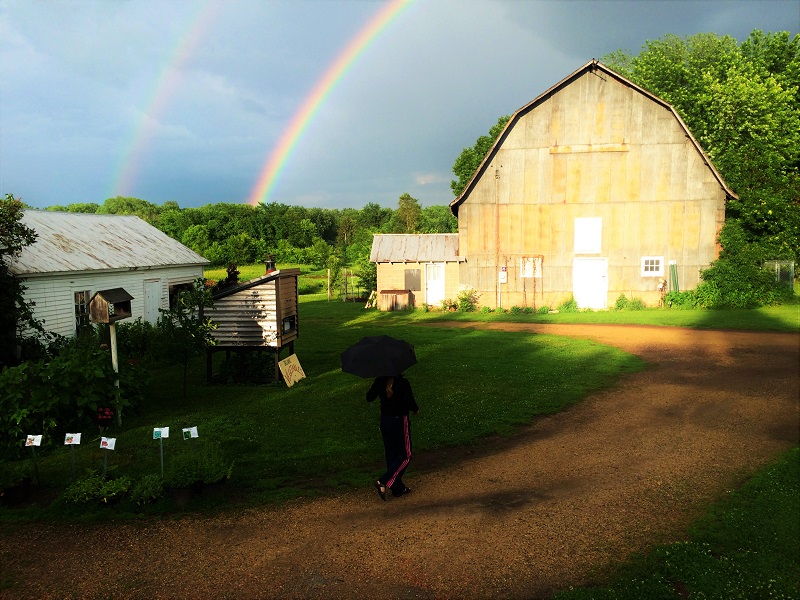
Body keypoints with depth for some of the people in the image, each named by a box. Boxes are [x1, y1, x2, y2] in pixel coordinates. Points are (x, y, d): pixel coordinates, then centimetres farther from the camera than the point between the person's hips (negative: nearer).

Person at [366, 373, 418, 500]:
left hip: (384, 421, 6)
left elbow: (369, 398, 4)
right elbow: (410, 403, -22)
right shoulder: (403, 383, -20)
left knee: (391, 456, 17)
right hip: (400, 421, -6)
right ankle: (383, 483, -3)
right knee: (405, 456, 10)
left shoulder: (379, 381, -5)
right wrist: (416, 409, -1)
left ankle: (398, 489, 25)